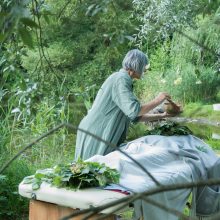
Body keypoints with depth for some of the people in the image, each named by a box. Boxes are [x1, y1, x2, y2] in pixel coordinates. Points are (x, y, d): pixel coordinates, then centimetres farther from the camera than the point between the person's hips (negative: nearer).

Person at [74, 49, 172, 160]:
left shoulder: (123, 79, 16)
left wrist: (161, 116, 19)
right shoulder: (121, 79, -13)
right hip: (95, 135, -9)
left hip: (104, 136, 9)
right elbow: (133, 111, -24)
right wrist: (157, 101, -12)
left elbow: (135, 116, 19)